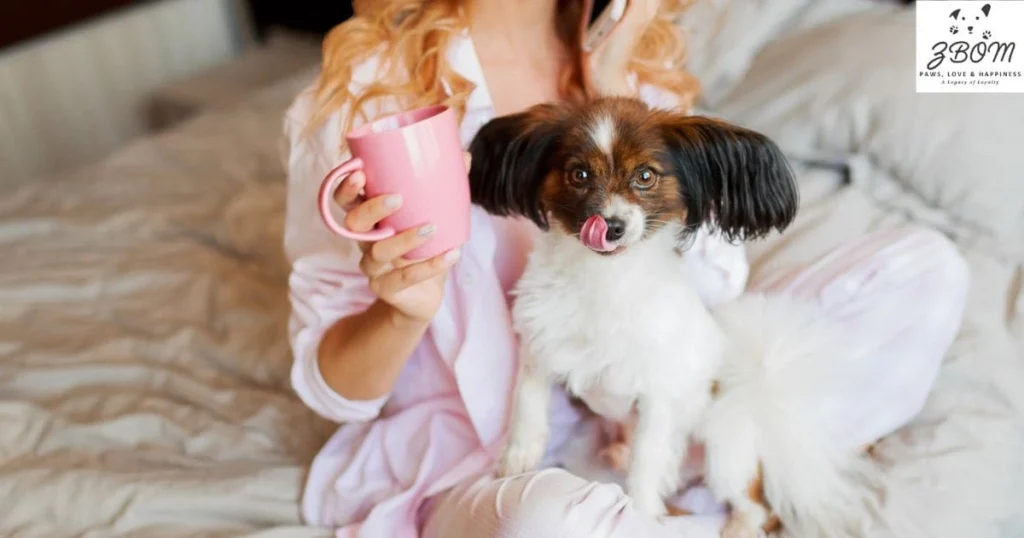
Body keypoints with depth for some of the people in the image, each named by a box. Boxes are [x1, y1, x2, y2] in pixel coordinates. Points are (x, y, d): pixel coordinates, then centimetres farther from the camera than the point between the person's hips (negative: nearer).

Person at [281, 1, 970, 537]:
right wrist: (400, 312, -31)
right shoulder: (370, 85, -12)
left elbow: (713, 286, -7)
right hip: (469, 451, -4)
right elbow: (328, 381, -8)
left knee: (924, 266, -5)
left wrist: (614, 91, -14)